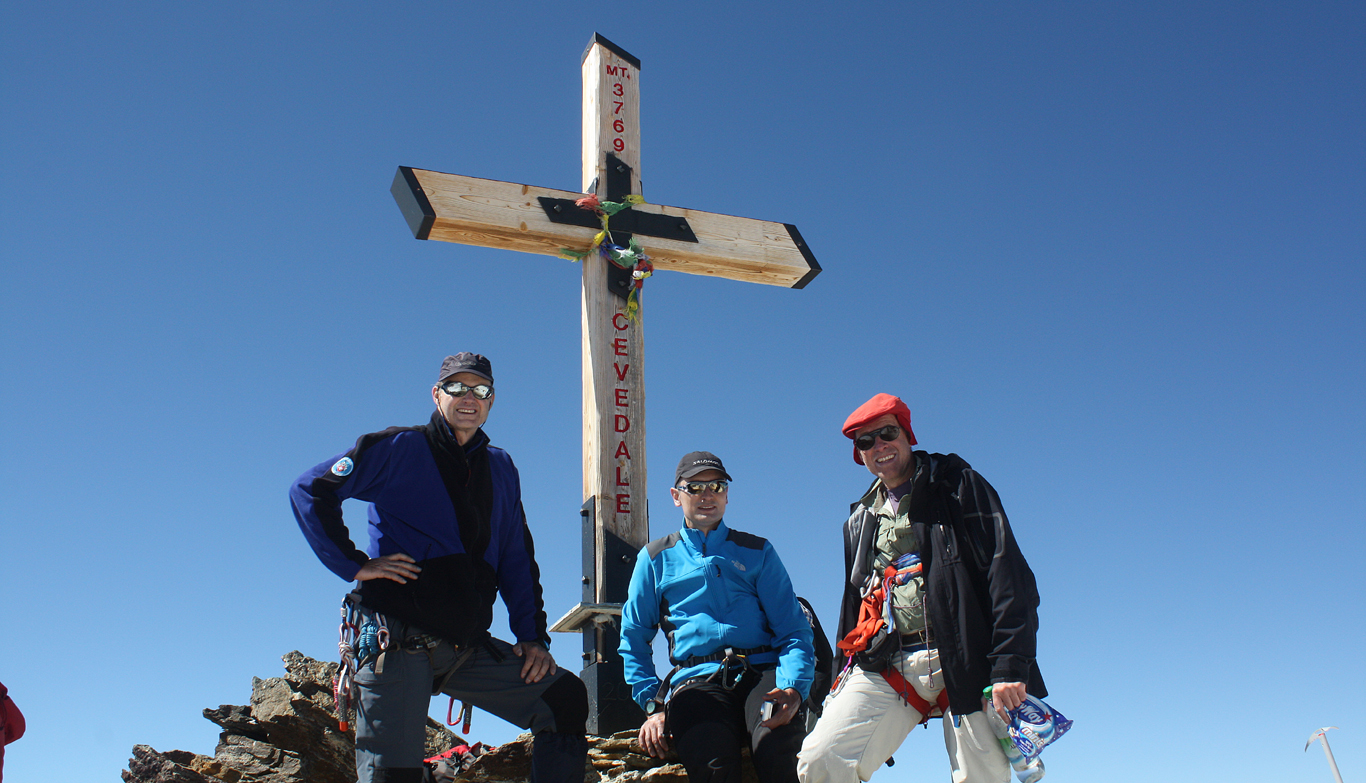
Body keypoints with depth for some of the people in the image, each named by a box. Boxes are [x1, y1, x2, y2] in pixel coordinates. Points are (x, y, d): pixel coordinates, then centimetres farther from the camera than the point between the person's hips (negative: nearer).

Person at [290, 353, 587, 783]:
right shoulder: (399, 448, 2)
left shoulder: (501, 470, 17)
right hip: (398, 644, -4)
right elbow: (310, 490, -3)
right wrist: (353, 564, -10)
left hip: (469, 647, 5)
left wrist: (532, 637, 7)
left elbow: (517, 560, 18)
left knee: (566, 697, -5)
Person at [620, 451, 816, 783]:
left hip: (761, 673, 1)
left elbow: (793, 629, 12)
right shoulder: (655, 558, 22)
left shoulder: (757, 552, 22)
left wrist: (793, 688, -9)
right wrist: (654, 706, 2)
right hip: (696, 681, 0)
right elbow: (633, 640, 18)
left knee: (779, 752, -33)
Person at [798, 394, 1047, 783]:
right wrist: (845, 680, 21)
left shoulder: (957, 484, 6)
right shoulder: (860, 520, 24)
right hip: (887, 666, 4)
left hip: (963, 660, -4)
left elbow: (1007, 571, -5)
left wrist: (1009, 665, -16)